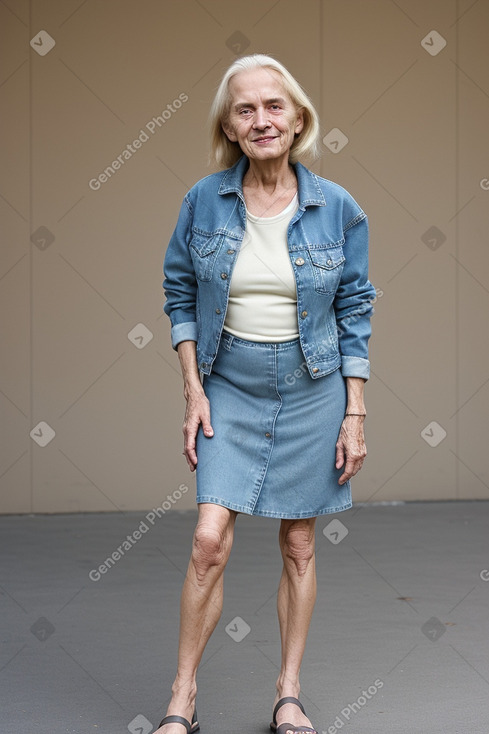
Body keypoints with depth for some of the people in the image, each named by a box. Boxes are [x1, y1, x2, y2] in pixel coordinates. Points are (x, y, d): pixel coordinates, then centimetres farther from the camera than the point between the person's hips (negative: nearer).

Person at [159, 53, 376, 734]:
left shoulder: (338, 209, -6)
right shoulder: (204, 200, -5)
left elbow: (355, 313, 1)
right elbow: (180, 293, 5)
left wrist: (355, 414, -3)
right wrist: (193, 389, -2)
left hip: (312, 391, 0)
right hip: (230, 389, 0)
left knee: (299, 546, 8)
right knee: (210, 542, -8)